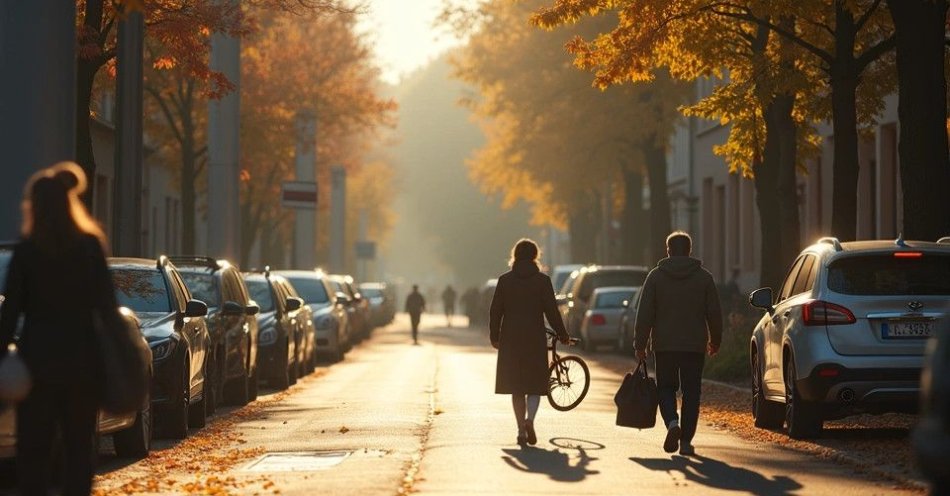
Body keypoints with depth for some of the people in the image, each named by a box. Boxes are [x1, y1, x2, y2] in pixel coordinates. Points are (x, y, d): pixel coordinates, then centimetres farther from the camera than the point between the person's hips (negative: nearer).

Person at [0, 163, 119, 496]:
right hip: (81, 357, 2)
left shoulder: (27, 249, -5)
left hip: (38, 356, -2)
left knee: (34, 446, 2)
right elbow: (106, 305, 1)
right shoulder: (91, 246, 1)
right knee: (79, 444, 9)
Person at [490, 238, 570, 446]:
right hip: (535, 338, -2)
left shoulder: (505, 280, 2)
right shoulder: (542, 280, -3)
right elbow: (551, 312, -4)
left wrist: (494, 336, 13)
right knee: (535, 384, 6)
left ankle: (521, 430, 7)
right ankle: (529, 419, -19)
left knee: (516, 386, 9)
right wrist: (563, 336, 7)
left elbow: (495, 311, 3)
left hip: (510, 339, 2)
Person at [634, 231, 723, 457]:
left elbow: (644, 313, -3)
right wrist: (715, 340, 18)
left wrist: (640, 343, 2)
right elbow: (714, 313, 5)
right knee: (691, 392, 6)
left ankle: (672, 423, -15)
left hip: (664, 345, 0)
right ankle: (686, 440, 2)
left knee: (666, 387, 11)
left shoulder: (656, 276, 0)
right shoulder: (704, 277, 3)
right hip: (695, 345, 1)